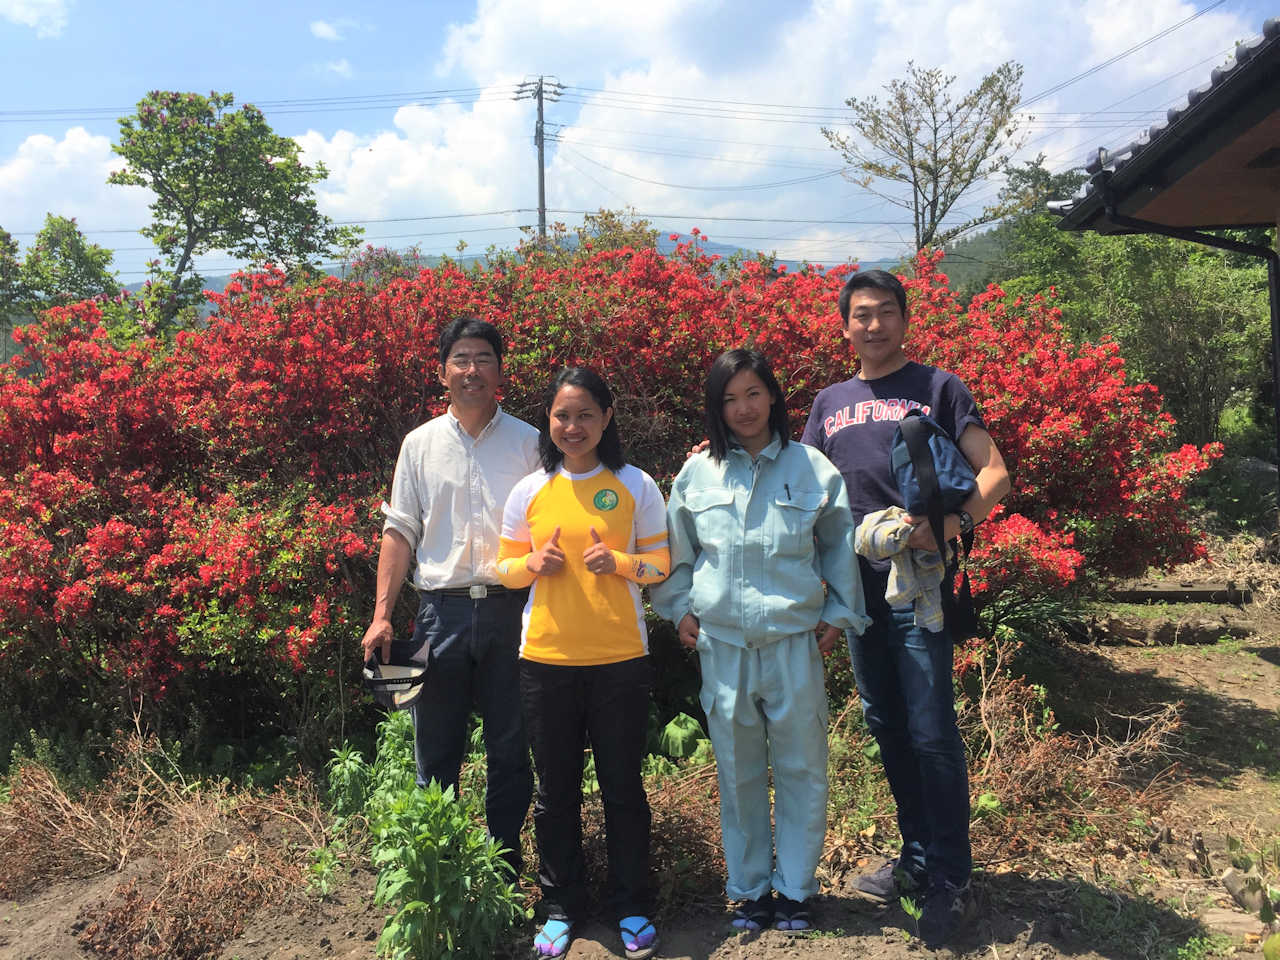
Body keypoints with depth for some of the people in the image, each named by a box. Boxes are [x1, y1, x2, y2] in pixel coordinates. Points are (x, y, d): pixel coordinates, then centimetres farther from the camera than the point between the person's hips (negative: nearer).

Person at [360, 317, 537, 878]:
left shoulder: (527, 442, 4)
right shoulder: (420, 444, 8)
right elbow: (400, 532, 8)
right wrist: (381, 615, 1)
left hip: (511, 608, -1)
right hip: (442, 608, 1)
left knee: (510, 749, 8)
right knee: (435, 752, 10)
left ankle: (505, 868, 24)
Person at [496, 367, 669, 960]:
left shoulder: (636, 486, -1)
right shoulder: (529, 492, 3)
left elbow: (661, 563, 2)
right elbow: (506, 568, 9)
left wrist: (619, 563, -16)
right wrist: (533, 563, -12)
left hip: (620, 659, -1)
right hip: (545, 660, 2)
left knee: (623, 786, 9)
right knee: (556, 790, 13)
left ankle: (631, 906, 27)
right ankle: (561, 906, 30)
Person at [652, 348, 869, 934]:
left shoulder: (812, 468, 0)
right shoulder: (696, 473, 4)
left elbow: (838, 546, 9)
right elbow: (677, 551, 15)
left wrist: (839, 614, 8)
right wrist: (680, 607, 8)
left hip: (794, 640, -1)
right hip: (723, 644, 1)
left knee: (802, 769, 6)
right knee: (738, 773, 10)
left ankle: (794, 890, 23)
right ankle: (750, 888, 26)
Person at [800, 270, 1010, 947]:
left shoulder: (938, 388, 2)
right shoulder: (830, 403, 15)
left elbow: (994, 473, -4)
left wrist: (953, 521, -23)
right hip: (855, 582, 5)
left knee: (931, 732, -4)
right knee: (886, 727, 14)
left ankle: (951, 882, 10)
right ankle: (918, 859, 29)